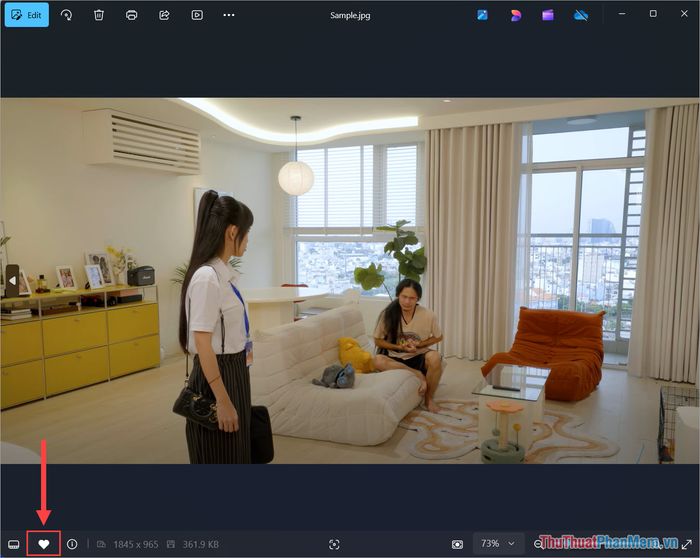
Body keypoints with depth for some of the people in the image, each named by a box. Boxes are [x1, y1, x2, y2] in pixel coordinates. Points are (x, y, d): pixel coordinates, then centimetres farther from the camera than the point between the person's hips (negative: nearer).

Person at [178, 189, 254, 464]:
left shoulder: (223, 273, 6)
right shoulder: (208, 277, -23)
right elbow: (203, 343, -24)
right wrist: (222, 400, -21)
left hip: (234, 374, 9)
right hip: (216, 378, -9)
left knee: (235, 456, 21)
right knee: (219, 459, 7)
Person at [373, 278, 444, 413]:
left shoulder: (428, 315, -12)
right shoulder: (388, 314, -12)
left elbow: (438, 337, 4)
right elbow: (378, 340, -2)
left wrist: (419, 344, -13)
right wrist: (400, 347, -16)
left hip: (419, 357, 0)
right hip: (395, 358, 0)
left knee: (434, 357, -34)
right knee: (378, 360, -32)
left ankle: (429, 398, -9)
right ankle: (418, 374, -18)